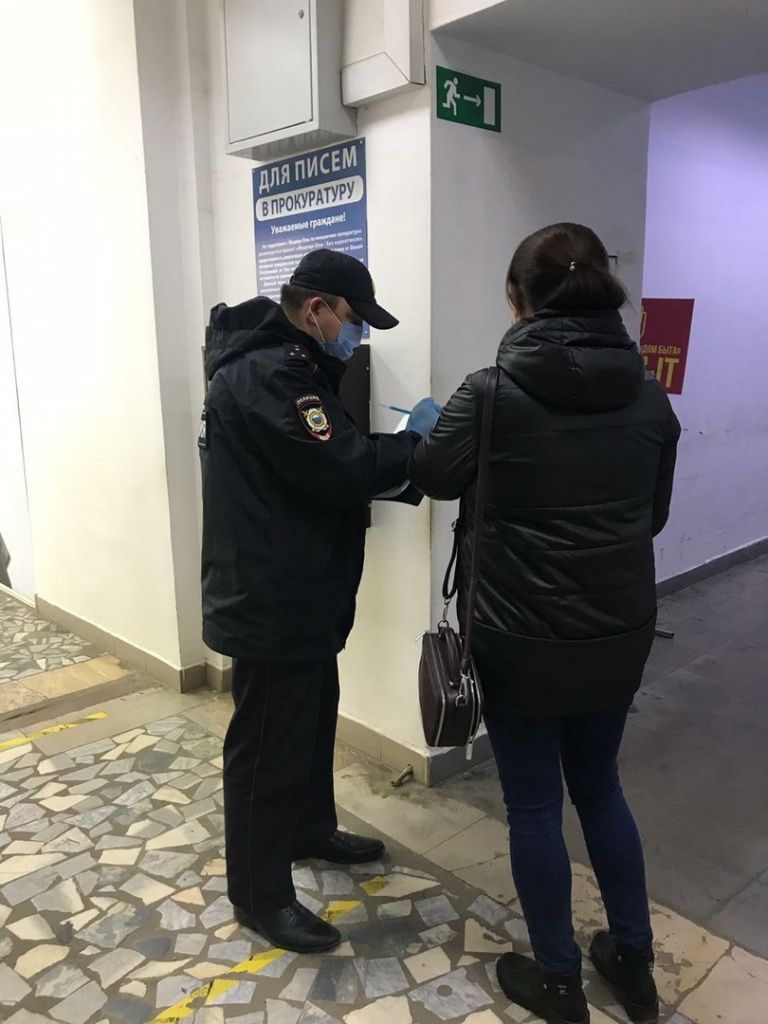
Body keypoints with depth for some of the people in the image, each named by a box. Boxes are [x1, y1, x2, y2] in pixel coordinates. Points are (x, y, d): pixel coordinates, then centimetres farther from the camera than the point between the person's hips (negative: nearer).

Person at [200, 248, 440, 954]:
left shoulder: (285, 363, 14)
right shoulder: (264, 374, -22)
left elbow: (326, 465, 14)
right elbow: (343, 469, -28)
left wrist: (399, 454, 0)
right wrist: (416, 438, -12)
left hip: (299, 594, 11)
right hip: (270, 602, -11)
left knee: (313, 719, 24)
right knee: (266, 746, 4)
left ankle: (311, 829, 45)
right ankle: (260, 893, 22)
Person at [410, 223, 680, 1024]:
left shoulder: (492, 391, -15)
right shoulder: (650, 395, -2)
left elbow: (433, 476, 2)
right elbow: (655, 513, 9)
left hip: (521, 636, -4)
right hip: (620, 632, 5)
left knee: (534, 806, 13)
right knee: (600, 789, 23)